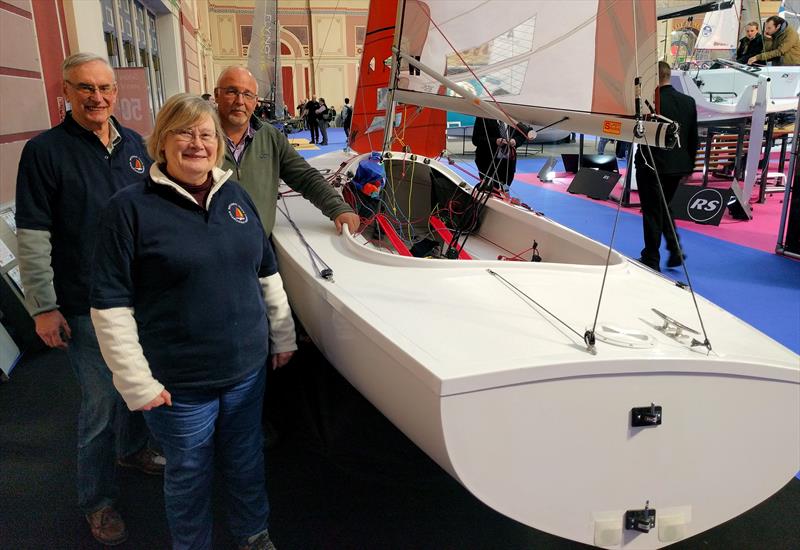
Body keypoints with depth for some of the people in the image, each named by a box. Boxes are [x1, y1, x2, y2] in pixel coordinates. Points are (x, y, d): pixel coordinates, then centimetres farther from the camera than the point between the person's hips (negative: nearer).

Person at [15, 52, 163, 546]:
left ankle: (132, 448, 47)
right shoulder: (45, 151, -11)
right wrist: (44, 308, -13)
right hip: (87, 304, -5)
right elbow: (32, 238, -11)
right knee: (101, 400, 4)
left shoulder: (134, 144, 5)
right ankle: (98, 499, 24)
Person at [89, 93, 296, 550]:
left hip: (248, 370, 4)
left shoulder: (236, 196, 3)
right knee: (190, 477, 16)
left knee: (247, 463, 22)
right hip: (179, 385, -4)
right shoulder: (131, 207, -12)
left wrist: (283, 336, 12)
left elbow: (268, 273, 12)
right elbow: (110, 307, -13)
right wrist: (138, 384, -14)